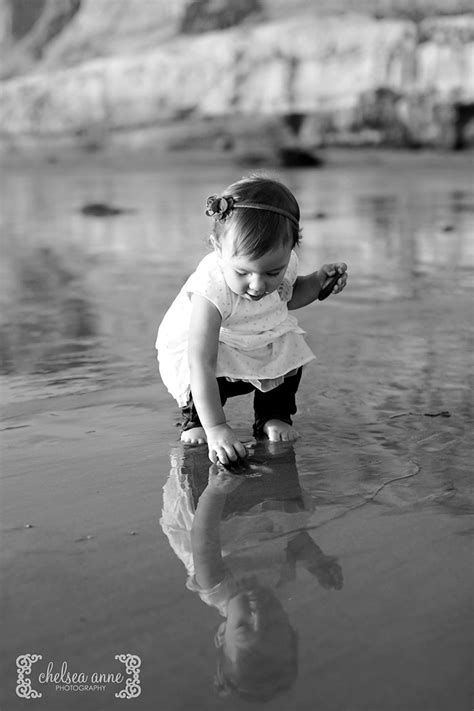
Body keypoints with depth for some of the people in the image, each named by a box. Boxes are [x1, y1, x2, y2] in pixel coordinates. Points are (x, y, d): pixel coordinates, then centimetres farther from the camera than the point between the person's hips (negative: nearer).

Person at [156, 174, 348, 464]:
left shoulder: (283, 263, -22)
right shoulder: (211, 291, -43)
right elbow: (201, 364, -47)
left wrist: (318, 280, -12)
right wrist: (215, 428, -52)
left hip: (261, 337, 6)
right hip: (196, 343, -5)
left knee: (291, 348, -16)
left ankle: (273, 415, 9)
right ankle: (195, 418, 3)